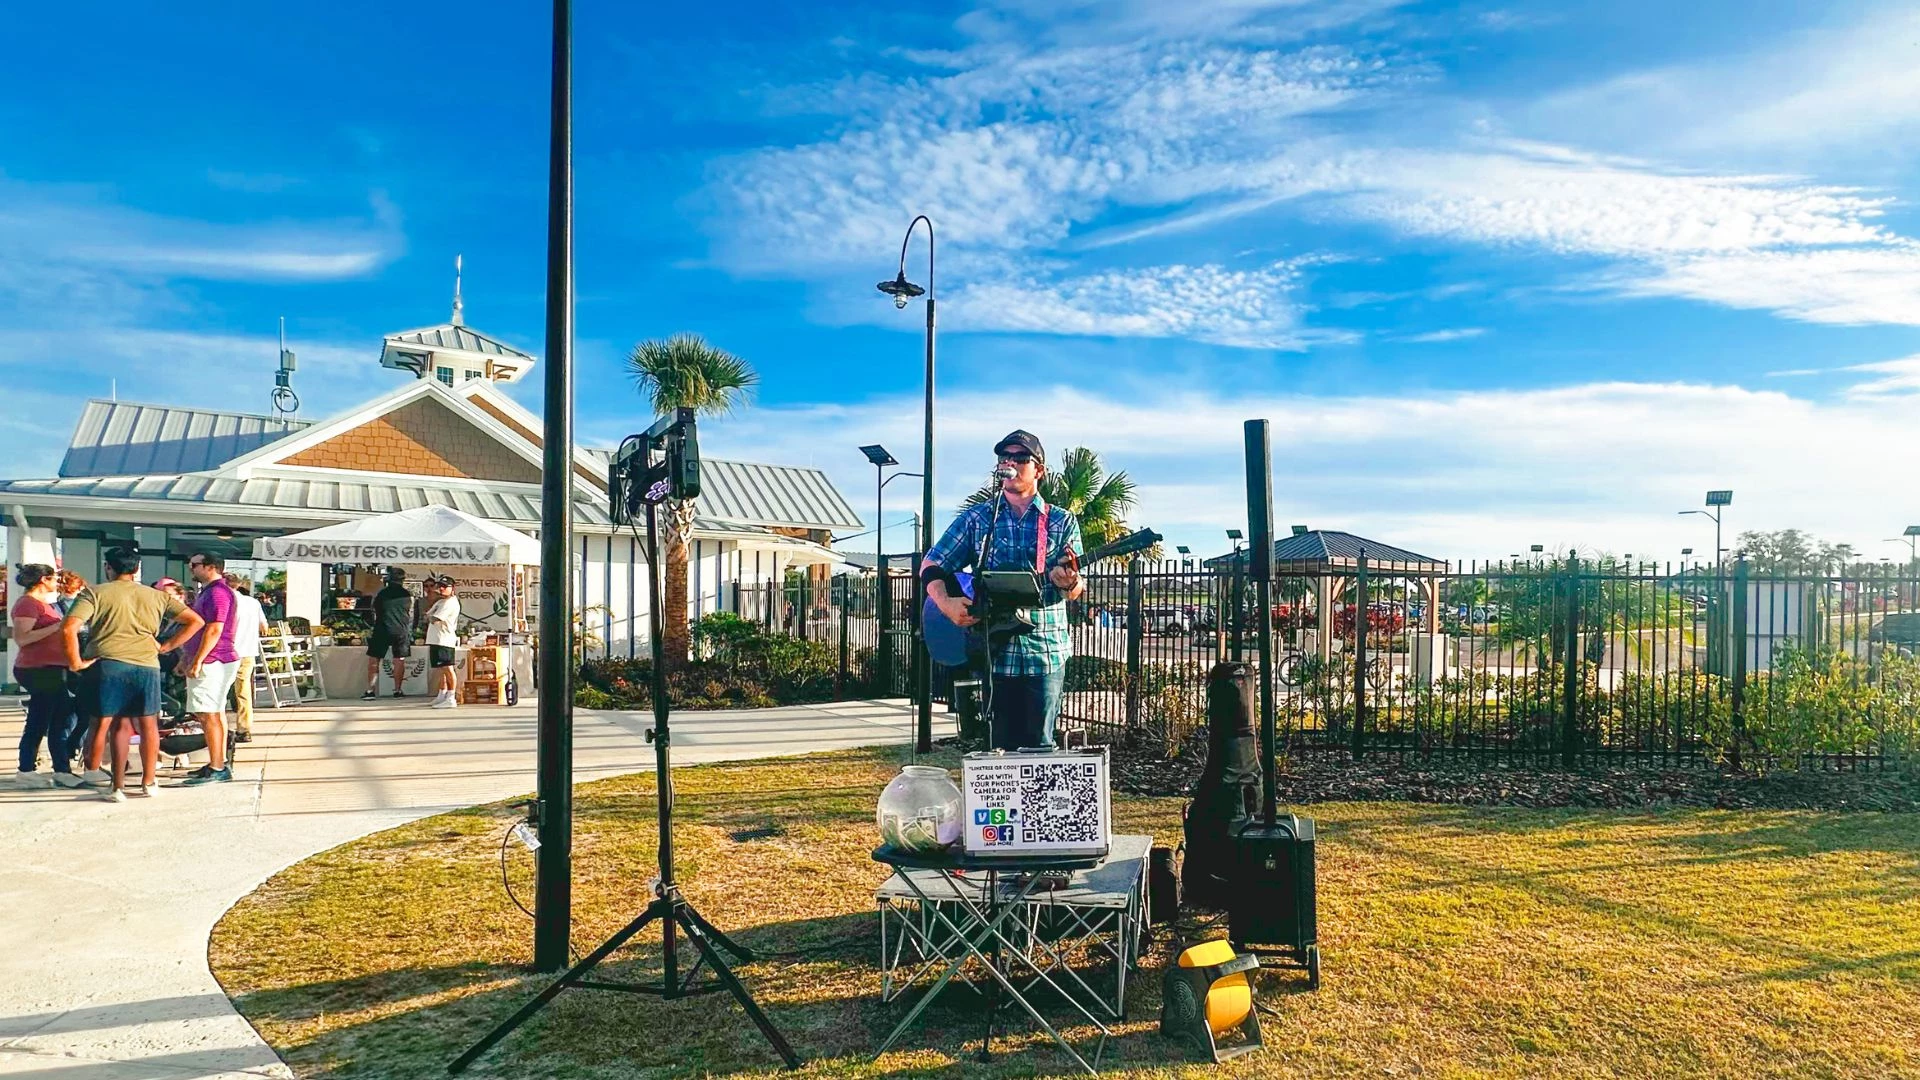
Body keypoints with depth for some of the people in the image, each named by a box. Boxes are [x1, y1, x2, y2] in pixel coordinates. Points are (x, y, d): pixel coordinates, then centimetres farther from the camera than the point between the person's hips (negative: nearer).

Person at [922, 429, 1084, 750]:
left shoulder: (1062, 521, 6)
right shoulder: (976, 518, 6)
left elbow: (1075, 591, 3)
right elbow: (930, 566, 7)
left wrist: (1067, 582, -22)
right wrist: (946, 604, -11)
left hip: (1046, 652, -1)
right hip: (995, 650, 1)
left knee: (1040, 745, 1)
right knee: (1002, 744, 6)